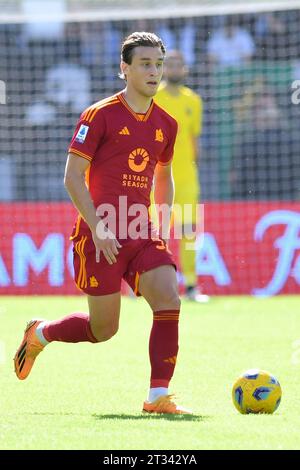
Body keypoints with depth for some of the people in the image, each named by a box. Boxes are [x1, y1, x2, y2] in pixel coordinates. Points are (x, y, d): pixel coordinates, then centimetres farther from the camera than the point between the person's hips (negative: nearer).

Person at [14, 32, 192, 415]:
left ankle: (158, 397, -12)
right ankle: (39, 334, 31)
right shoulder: (100, 115, -7)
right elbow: (72, 176, -8)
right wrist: (97, 226, -16)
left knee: (169, 301, -16)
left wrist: (163, 221, 10)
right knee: (104, 329, 1)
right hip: (100, 235, -5)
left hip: (141, 232, 5)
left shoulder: (165, 124, 10)